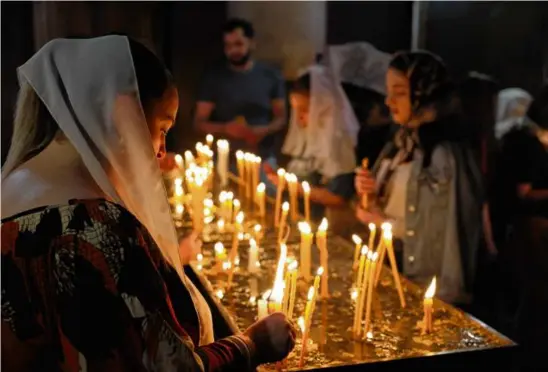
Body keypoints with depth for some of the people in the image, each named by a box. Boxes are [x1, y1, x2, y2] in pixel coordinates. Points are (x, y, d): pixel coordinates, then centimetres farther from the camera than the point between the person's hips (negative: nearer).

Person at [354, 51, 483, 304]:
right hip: (387, 264, 7)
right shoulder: (403, 140, 4)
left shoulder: (448, 155, -20)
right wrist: (371, 195, -6)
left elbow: (444, 233, -22)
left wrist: (384, 222, -14)